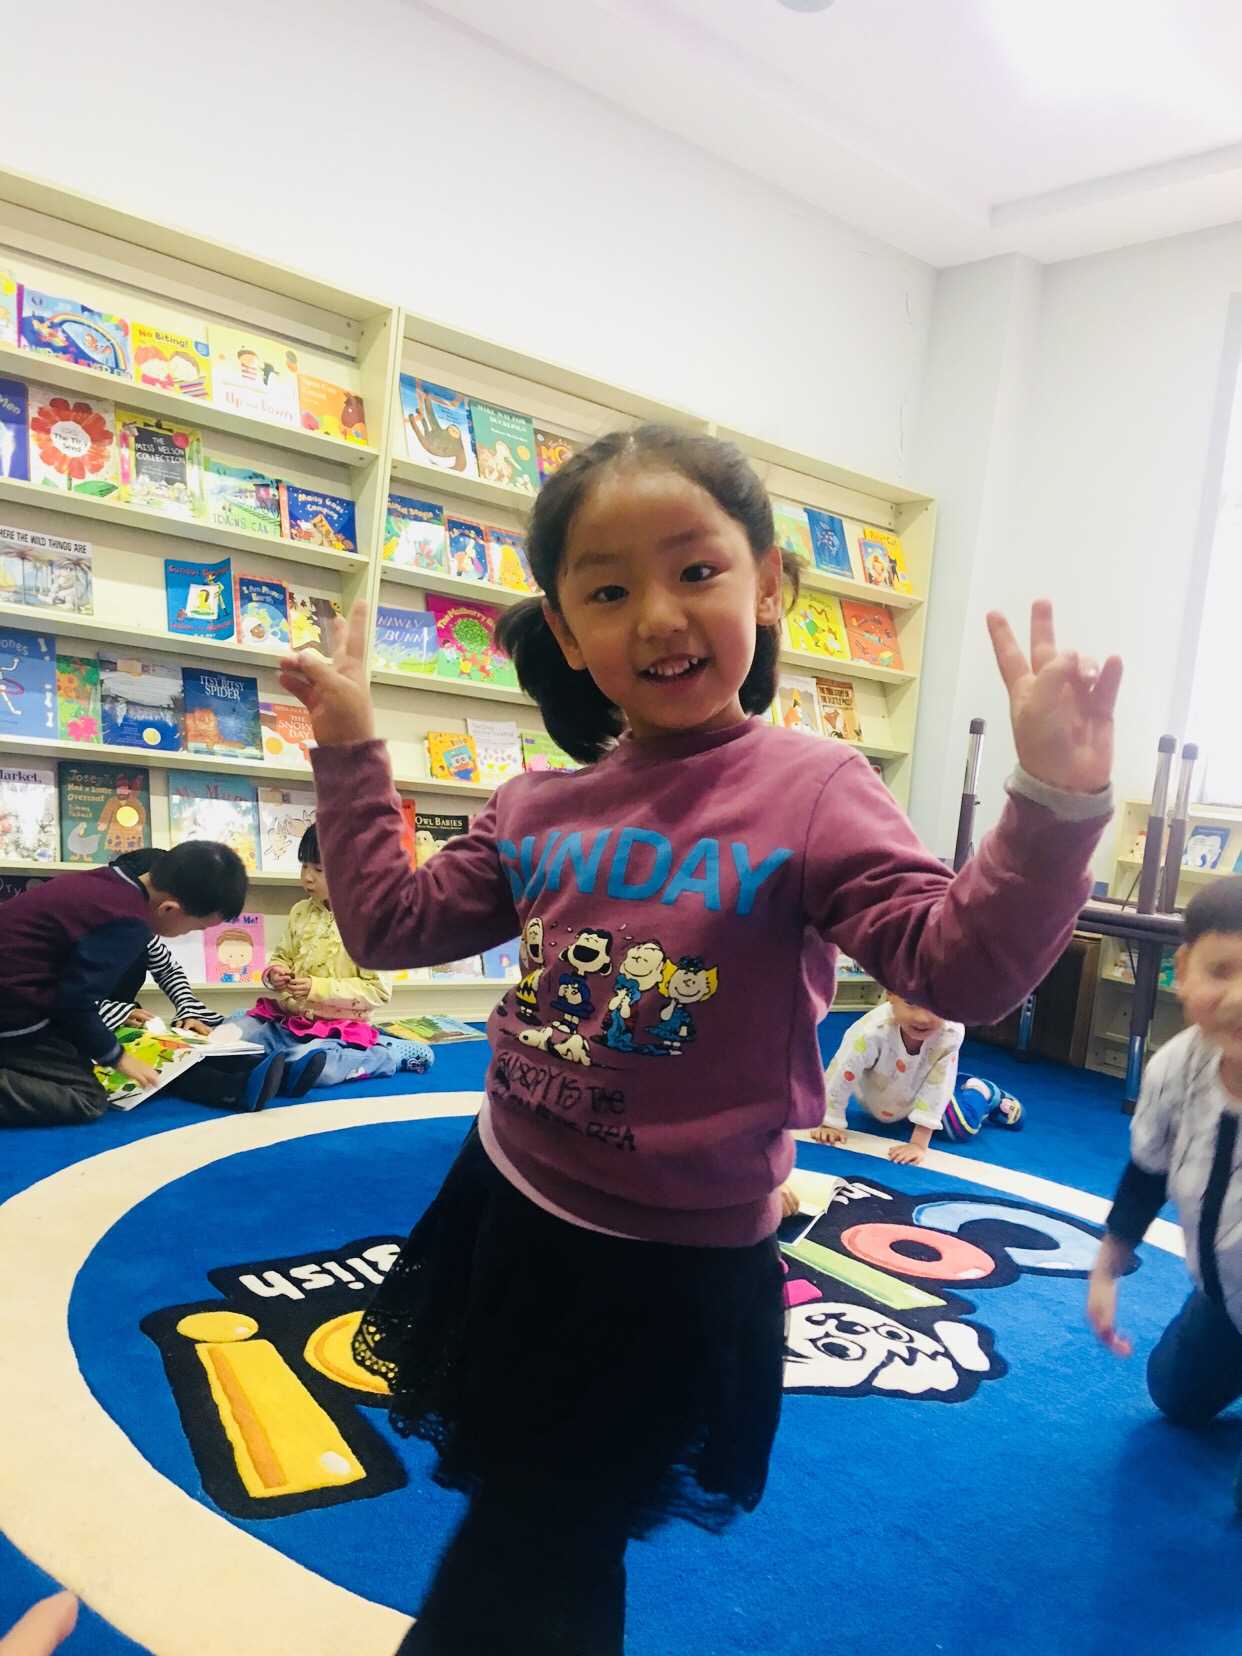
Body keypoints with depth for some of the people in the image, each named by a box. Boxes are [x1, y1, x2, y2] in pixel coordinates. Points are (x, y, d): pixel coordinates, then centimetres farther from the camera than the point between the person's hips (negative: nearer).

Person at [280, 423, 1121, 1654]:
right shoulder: (540, 807, -2)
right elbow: (389, 922, 6)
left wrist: (1053, 802, -36)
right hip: (508, 1211, 6)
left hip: (673, 1266, -5)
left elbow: (963, 965, -23)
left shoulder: (812, 793, -18)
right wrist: (349, 750, 3)